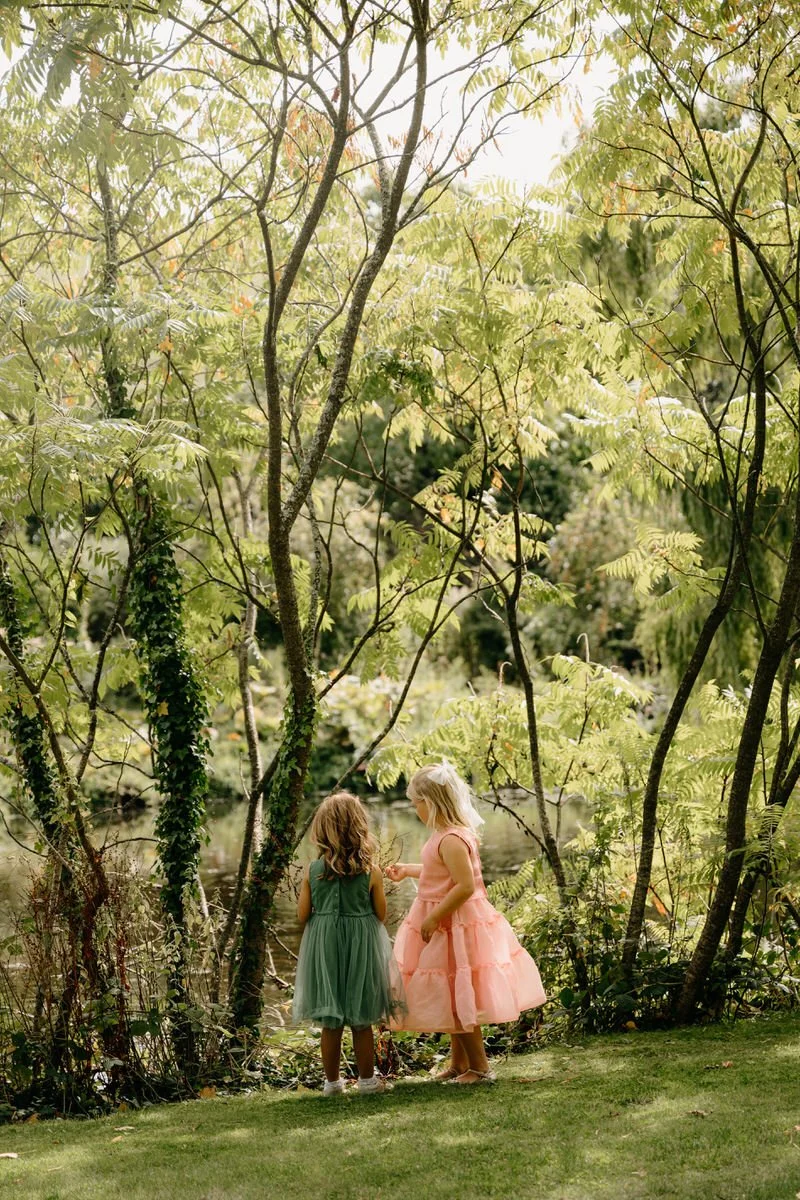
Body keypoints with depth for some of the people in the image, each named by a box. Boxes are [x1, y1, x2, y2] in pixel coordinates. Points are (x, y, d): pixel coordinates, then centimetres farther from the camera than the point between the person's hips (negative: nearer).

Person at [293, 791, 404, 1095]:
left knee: (331, 1024, 12)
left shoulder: (313, 871, -8)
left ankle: (332, 1081, 21)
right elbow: (381, 914, -4)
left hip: (324, 949, 1)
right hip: (361, 948, -1)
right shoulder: (372, 872, -12)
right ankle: (367, 1079, 21)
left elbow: (302, 915, -3)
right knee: (362, 1023, 11)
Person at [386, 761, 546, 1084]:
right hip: (448, 925, 10)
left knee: (457, 1000, 0)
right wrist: (408, 870, 25)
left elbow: (465, 886, -29)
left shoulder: (451, 840, -25)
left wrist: (433, 918, -24)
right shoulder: (449, 833, 6)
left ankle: (479, 1068, 12)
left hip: (454, 927, -10)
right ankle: (458, 1063, 31)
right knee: (453, 999, 19)